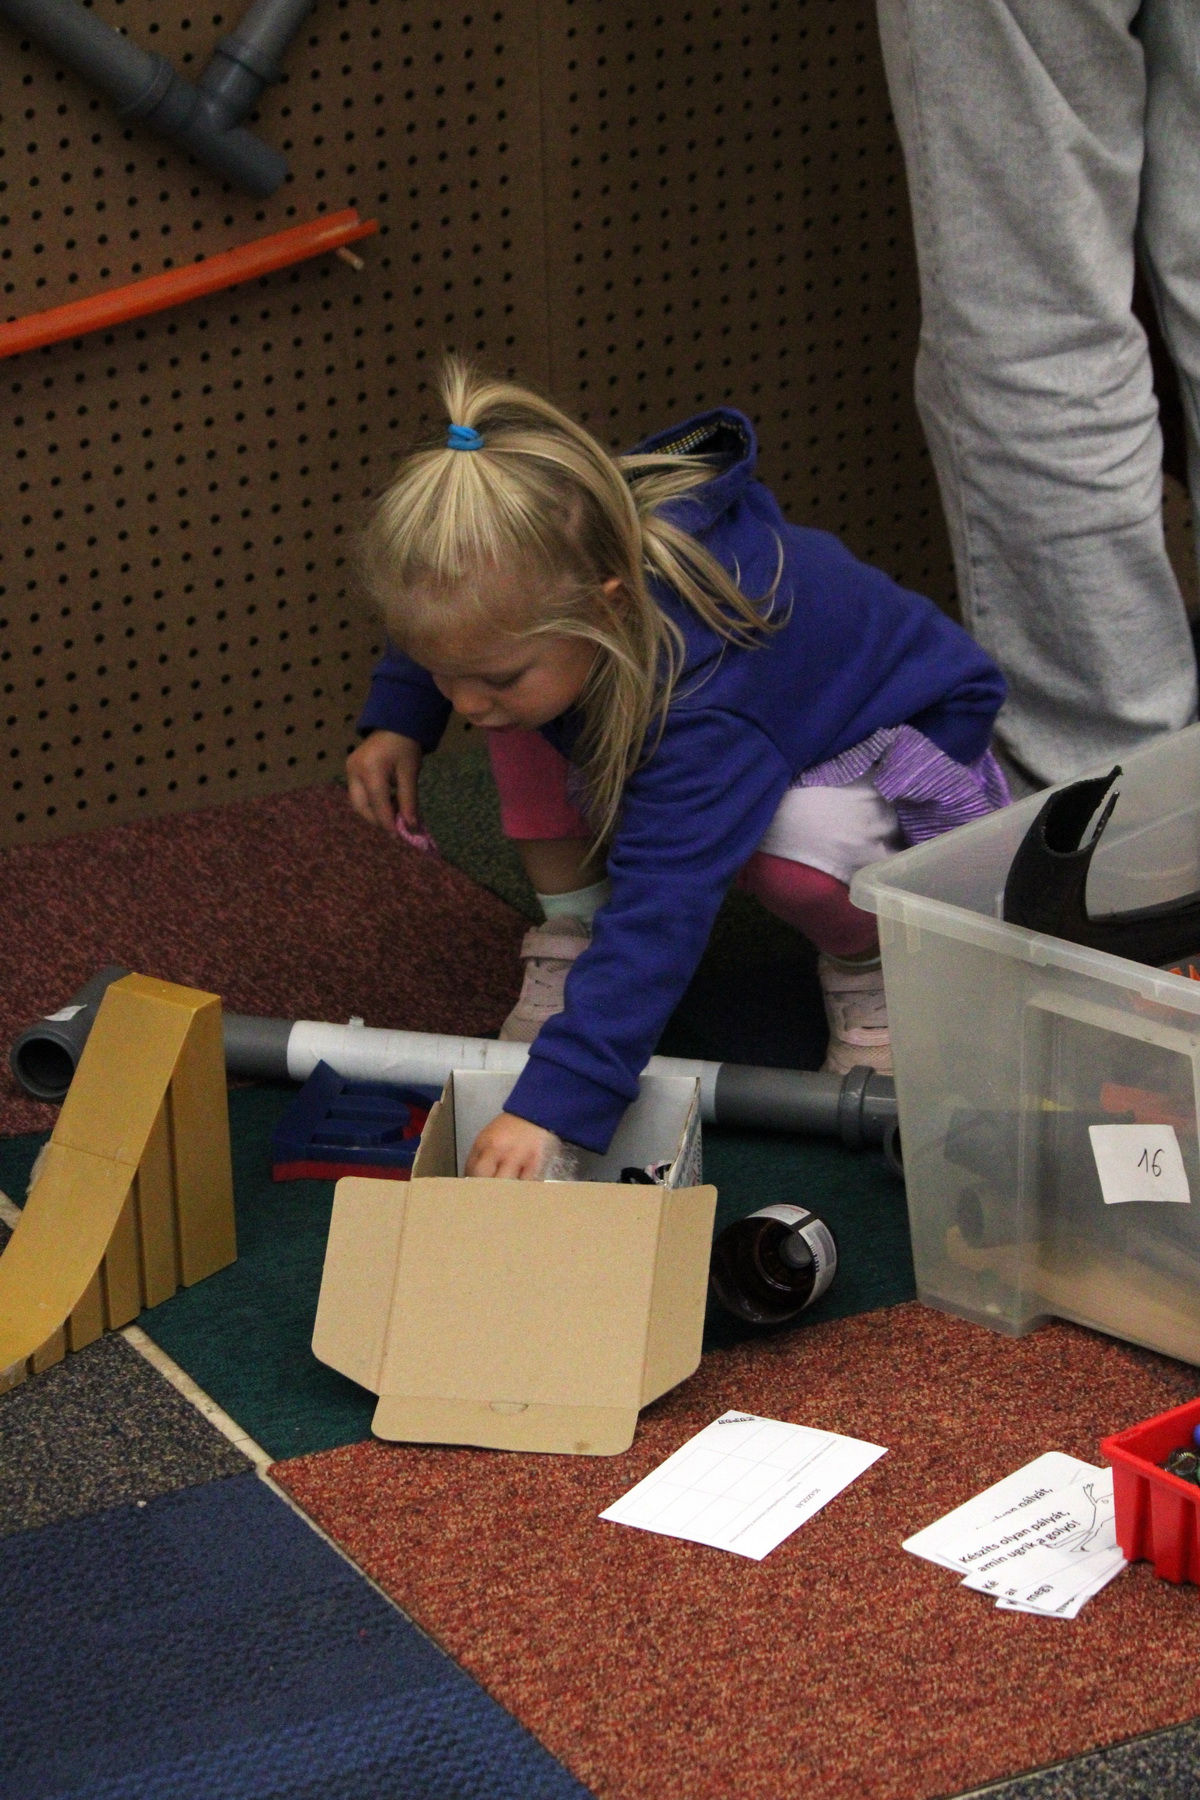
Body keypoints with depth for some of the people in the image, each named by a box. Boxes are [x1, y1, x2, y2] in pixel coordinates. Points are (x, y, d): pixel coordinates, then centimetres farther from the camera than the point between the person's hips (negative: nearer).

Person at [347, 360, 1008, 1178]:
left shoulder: (702, 708, -46)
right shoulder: (547, 573, -25)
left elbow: (660, 915, -51)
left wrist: (552, 1105, -56)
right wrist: (399, 718, 0)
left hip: (896, 722, -7)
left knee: (799, 844, -40)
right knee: (522, 716, -15)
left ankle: (866, 968, -6)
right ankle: (568, 935, -1)